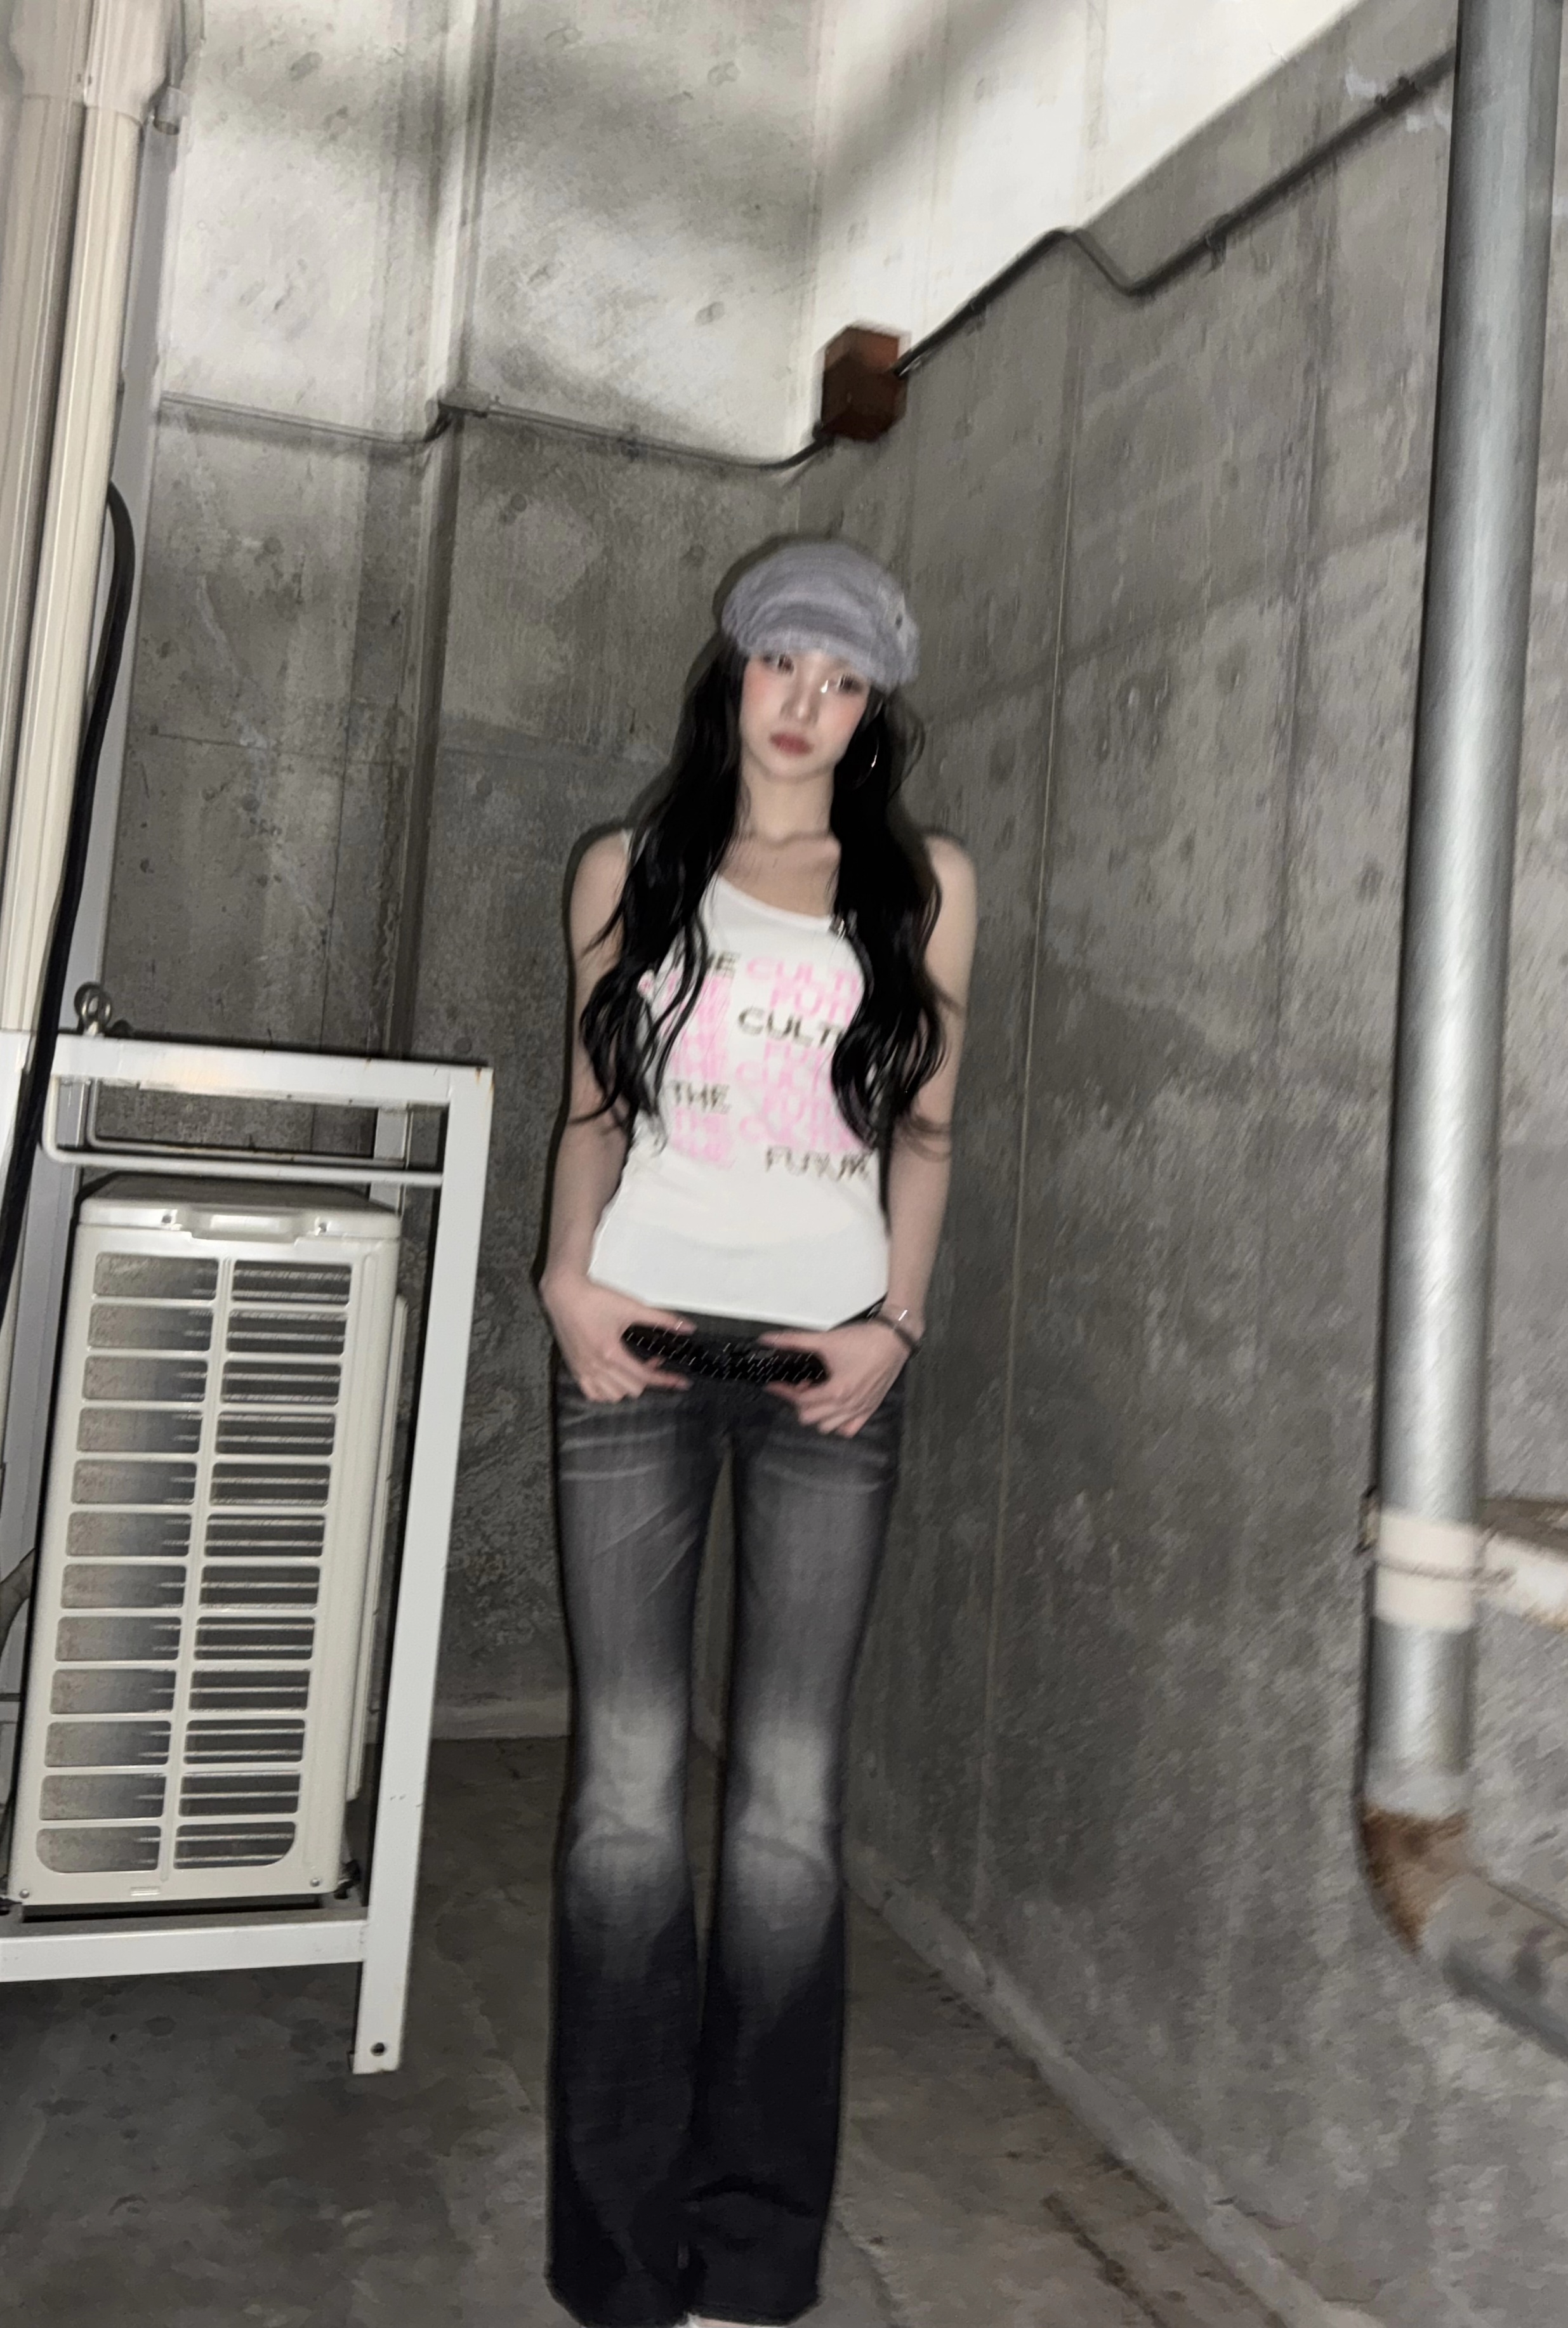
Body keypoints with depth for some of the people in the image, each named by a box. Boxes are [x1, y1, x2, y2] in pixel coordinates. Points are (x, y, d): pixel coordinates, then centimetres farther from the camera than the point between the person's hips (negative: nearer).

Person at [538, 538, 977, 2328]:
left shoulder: (924, 882, 10)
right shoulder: (629, 874, 12)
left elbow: (925, 1125, 10)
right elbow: (591, 1109, 14)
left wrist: (894, 1323, -1)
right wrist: (568, 1276, -2)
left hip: (825, 1364, 0)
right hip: (637, 1346, 1)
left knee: (790, 1791, -1)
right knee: (629, 1778, 0)